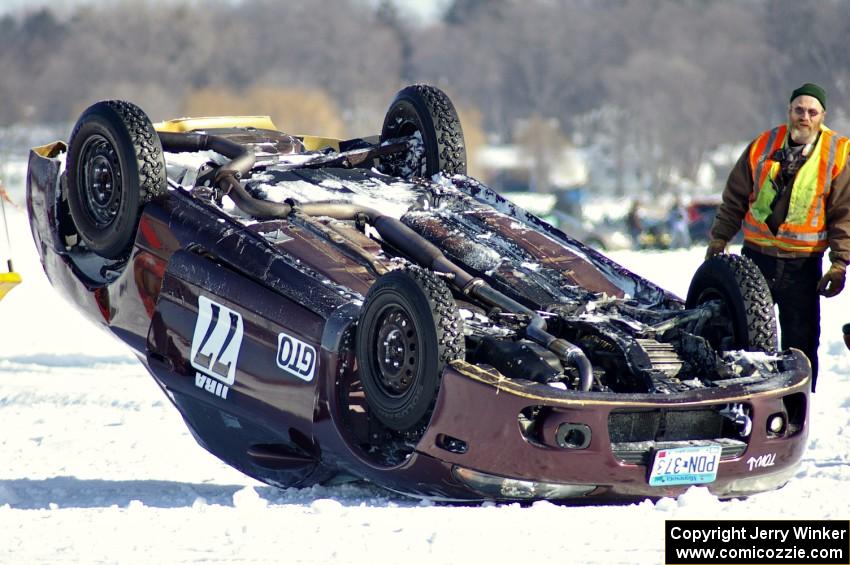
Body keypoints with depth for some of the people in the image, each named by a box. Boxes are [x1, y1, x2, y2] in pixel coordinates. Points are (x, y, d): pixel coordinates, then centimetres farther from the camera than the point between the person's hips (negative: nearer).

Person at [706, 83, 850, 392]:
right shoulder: (762, 146, 3)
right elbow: (735, 199, 11)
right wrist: (719, 239, 7)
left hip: (803, 265, -2)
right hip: (756, 258, 2)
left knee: (801, 343, 2)